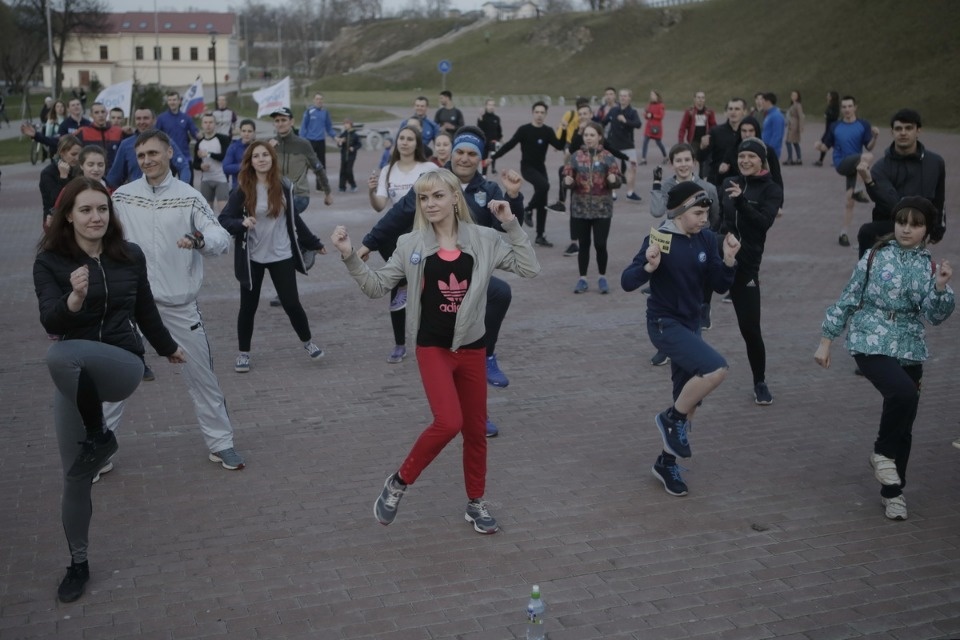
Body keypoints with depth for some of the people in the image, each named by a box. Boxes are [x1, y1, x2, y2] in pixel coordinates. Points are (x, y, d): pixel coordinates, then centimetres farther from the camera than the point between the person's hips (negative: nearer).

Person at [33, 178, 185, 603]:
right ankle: (78, 563, 25)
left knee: (61, 355, -35)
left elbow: (144, 310, 16)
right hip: (74, 380, 1)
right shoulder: (50, 260, -5)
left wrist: (168, 347, 27)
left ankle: (98, 436, -15)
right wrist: (74, 298, -37)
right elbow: (49, 321, -17)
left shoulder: (130, 256, 1)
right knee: (74, 476, 5)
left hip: (123, 366, -1)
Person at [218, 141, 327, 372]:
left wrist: (314, 243, 14)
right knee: (248, 306, 6)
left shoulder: (284, 186, -2)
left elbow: (294, 220, 9)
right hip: (252, 257, -1)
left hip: (281, 256, 1)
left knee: (291, 303, 2)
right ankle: (243, 353, 22)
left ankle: (308, 342, 25)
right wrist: (242, 223, -31)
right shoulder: (243, 190, -8)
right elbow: (223, 220, -11)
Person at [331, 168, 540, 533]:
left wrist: (512, 225, -11)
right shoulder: (411, 244, -3)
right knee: (448, 422, -20)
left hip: (472, 347, 3)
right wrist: (350, 257, -12)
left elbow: (530, 269, -5)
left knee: (475, 429, 12)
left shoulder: (484, 240, -2)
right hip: (432, 347, -3)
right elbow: (377, 287, 2)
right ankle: (399, 482, 3)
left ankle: (476, 504, 30)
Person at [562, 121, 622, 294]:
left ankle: (602, 278, 17)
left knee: (600, 244, -1)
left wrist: (613, 179, -23)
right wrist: (568, 181, -18)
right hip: (580, 208, 1)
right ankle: (582, 279, 18)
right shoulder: (575, 156, 2)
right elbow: (567, 176, 5)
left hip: (602, 209, -1)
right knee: (583, 244, 7)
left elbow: (618, 179, -1)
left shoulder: (607, 157, -2)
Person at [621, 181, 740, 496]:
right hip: (664, 323, -6)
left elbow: (719, 286, 4)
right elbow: (627, 282, -19)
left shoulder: (706, 239, -1)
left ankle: (666, 463, 30)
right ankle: (670, 418, -3)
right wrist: (649, 266, -37)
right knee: (716, 368, -27)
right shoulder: (659, 239, -17)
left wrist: (728, 260, -13)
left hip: (691, 324, 7)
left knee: (688, 404, 11)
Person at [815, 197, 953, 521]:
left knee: (904, 427, 8)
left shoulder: (930, 266, 3)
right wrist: (826, 340, 2)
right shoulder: (875, 257, -2)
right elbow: (848, 299, 2)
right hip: (871, 343, -3)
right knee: (903, 393, -30)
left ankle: (892, 491, 26)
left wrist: (941, 287, -25)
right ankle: (883, 452, -4)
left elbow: (935, 315, -6)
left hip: (909, 349, 4)